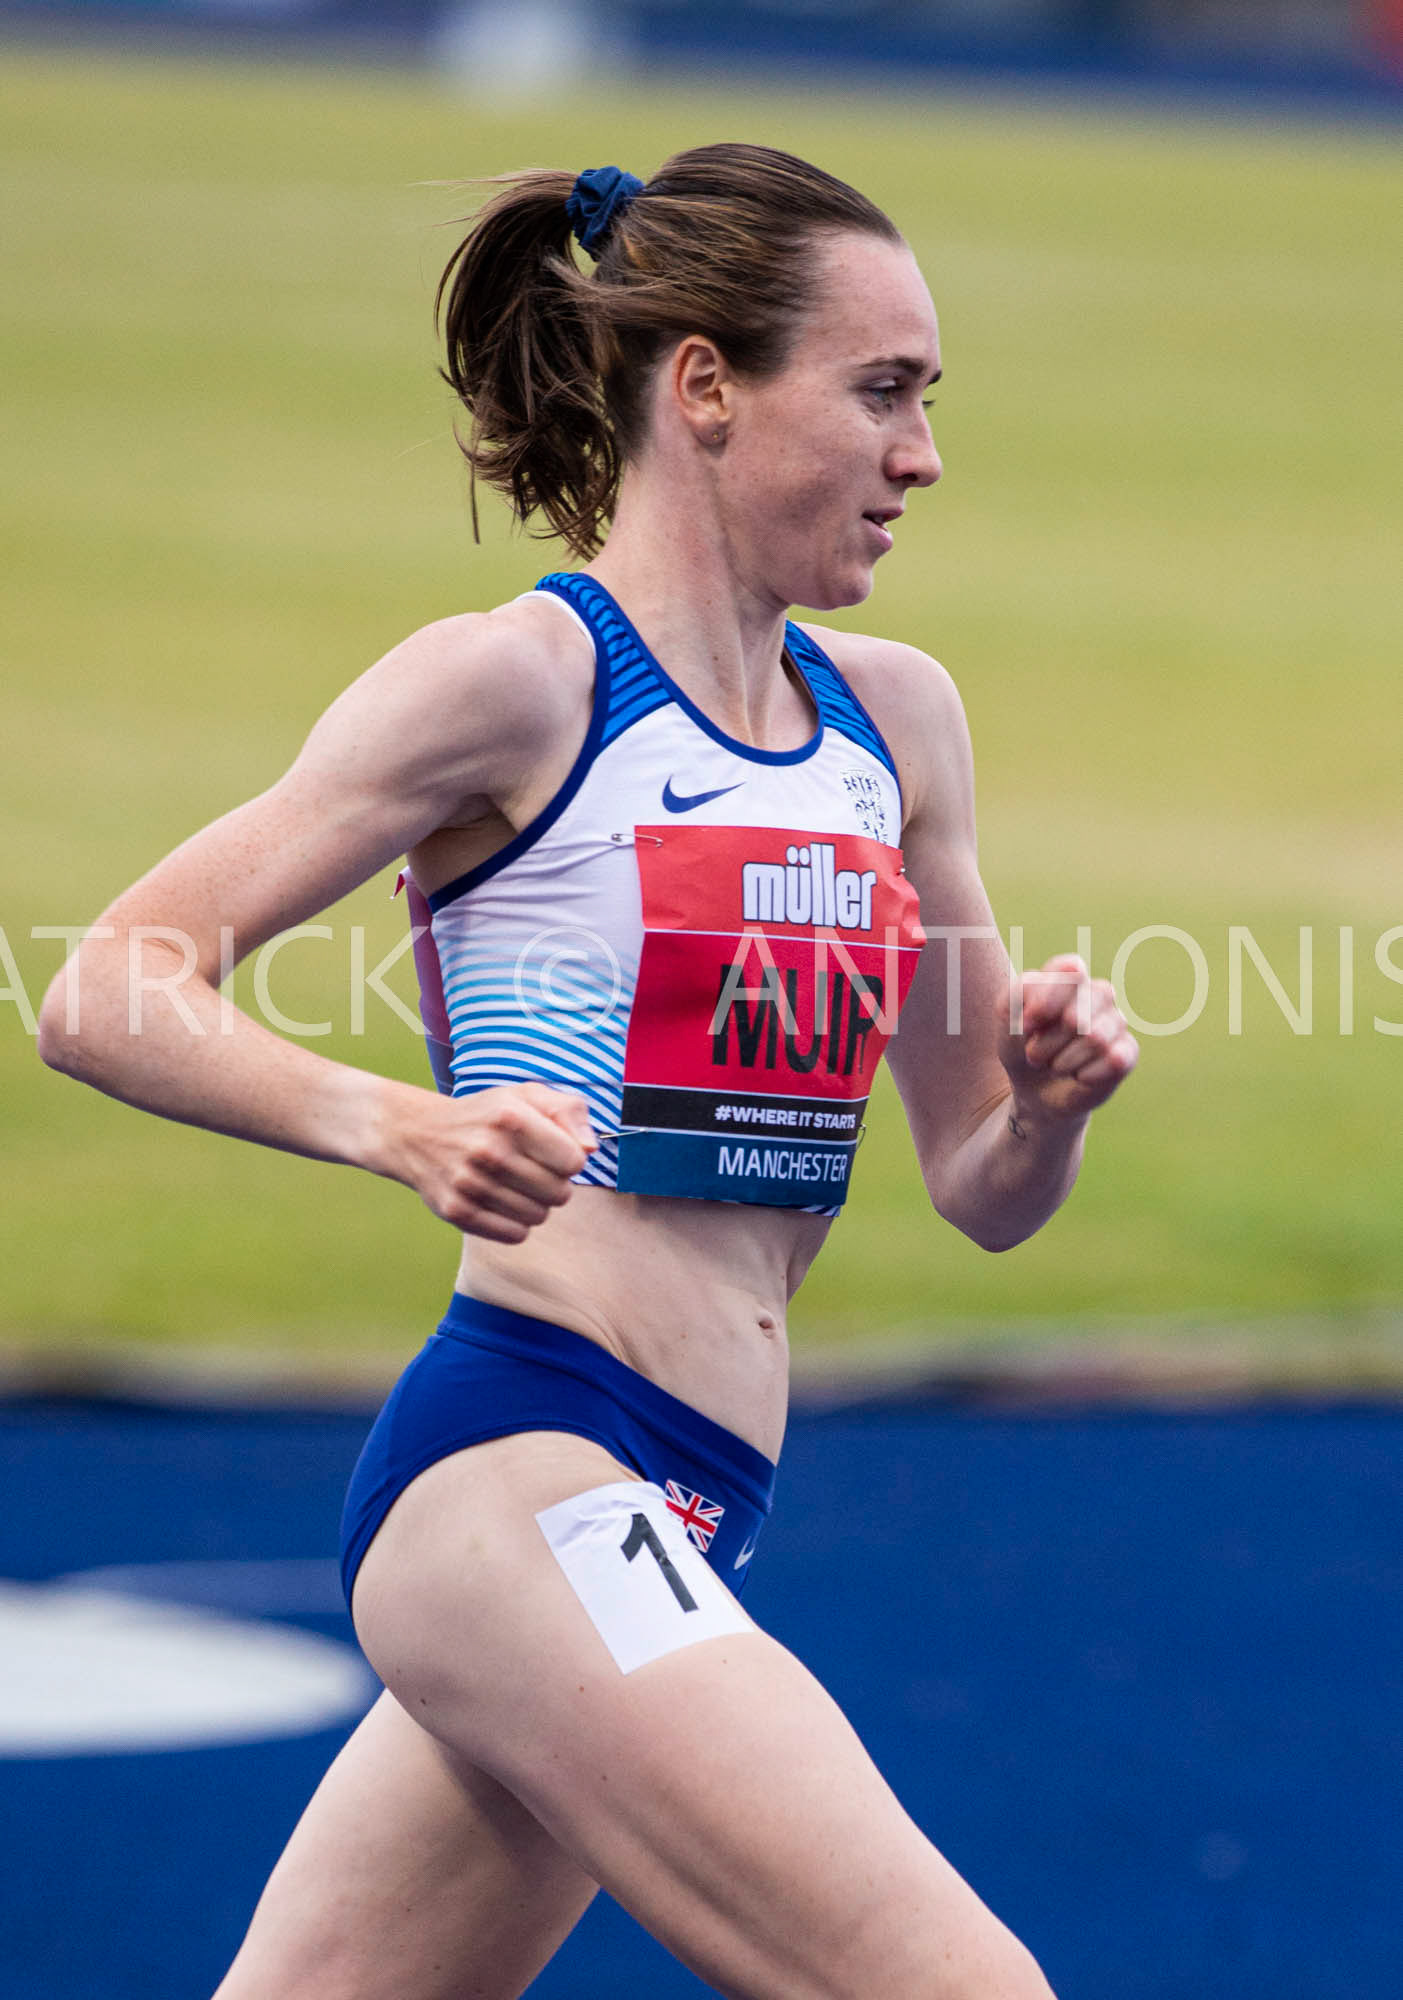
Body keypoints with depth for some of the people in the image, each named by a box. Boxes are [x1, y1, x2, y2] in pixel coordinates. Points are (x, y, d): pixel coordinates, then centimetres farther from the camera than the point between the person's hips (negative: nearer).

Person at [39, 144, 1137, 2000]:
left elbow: (983, 1190, 22)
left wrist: (1047, 1098, -2)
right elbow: (104, 996, -8)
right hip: (522, 1469, -7)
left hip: (674, 1521, 7)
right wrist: (407, 1126, -24)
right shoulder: (514, 682, -6)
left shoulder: (895, 716, 15)